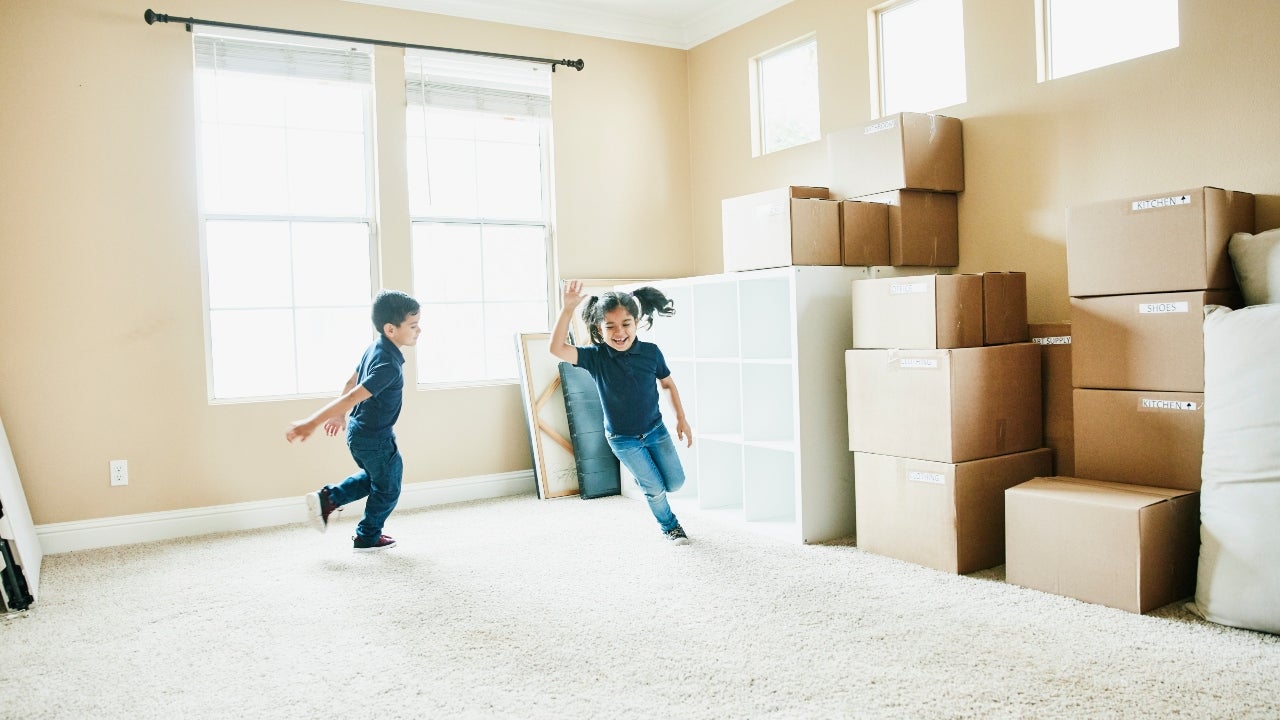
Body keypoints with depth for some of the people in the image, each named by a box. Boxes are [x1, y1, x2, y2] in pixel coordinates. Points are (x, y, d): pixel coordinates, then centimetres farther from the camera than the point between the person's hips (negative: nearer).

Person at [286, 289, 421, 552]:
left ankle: (327, 499, 20)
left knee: (372, 477, 30)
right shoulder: (389, 365, -31)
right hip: (376, 439, -9)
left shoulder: (374, 349, -1)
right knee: (388, 488, 15)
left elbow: (352, 382, 12)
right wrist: (311, 423, -37)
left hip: (358, 432, 9)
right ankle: (368, 537, 31)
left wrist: (339, 415, 25)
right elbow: (352, 397, -35)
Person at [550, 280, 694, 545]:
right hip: (623, 439, -2)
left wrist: (681, 419, 2)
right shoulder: (595, 356, -19)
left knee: (675, 482, 9)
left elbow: (667, 383, 3)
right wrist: (568, 308, -43)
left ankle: (643, 478, 42)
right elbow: (557, 349, -34)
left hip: (655, 429, 2)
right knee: (655, 489, 4)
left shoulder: (651, 352, -14)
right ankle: (670, 527, 34)